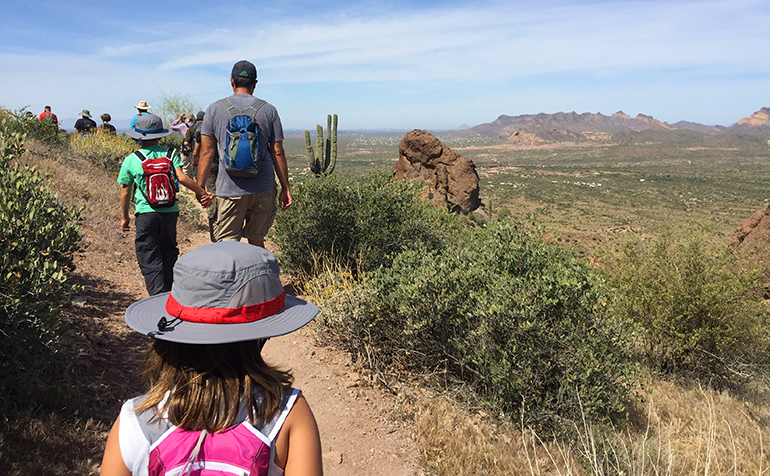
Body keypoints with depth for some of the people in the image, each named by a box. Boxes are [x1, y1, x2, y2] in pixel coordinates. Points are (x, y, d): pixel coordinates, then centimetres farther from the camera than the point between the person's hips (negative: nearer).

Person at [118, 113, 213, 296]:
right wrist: (203, 193, -8)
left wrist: (124, 217, 16)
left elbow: (125, 193, 5)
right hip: (170, 212, 2)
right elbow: (181, 178, -15)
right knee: (168, 254, 18)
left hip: (146, 214, -2)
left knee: (149, 260, 2)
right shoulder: (170, 154, 0)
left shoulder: (130, 160, 0)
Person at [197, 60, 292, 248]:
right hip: (263, 189, 2)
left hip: (229, 190, -2)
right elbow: (277, 153, 4)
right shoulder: (269, 110, 4)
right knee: (256, 240, 15)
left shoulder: (215, 109, 3)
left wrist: (199, 187, 7)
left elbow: (206, 152, 1)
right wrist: (285, 188, 10)